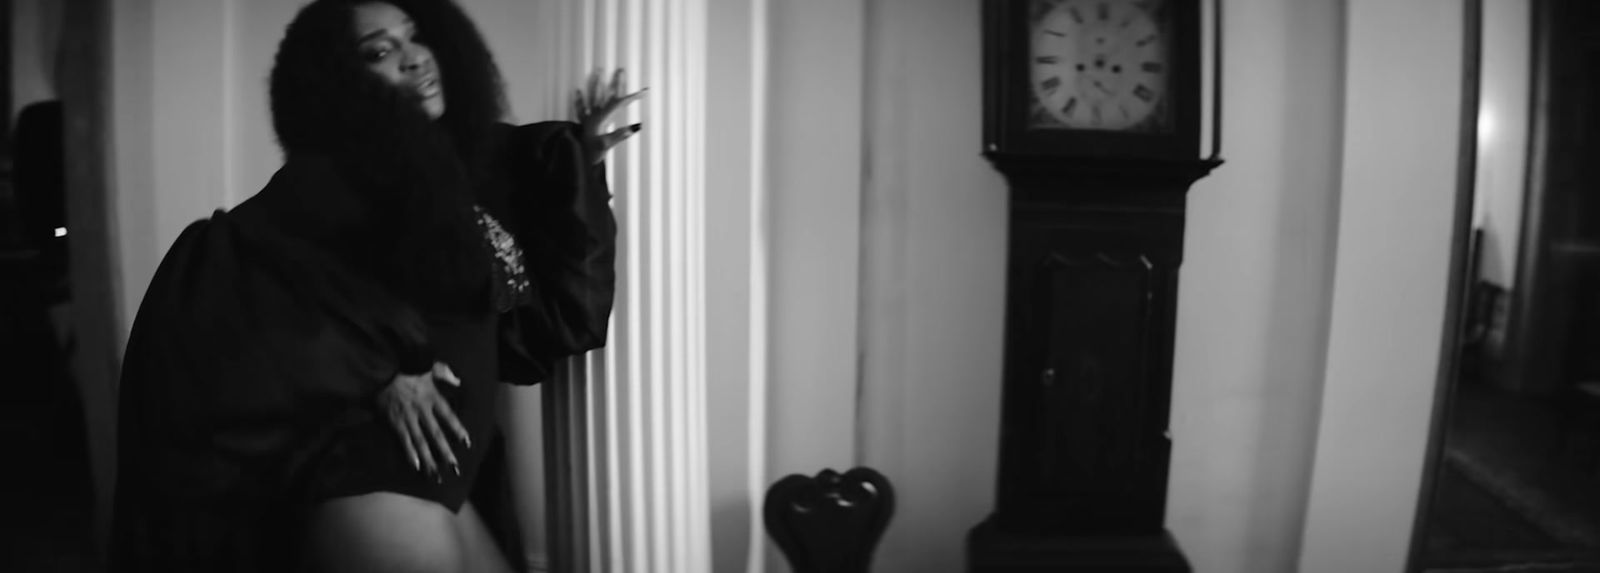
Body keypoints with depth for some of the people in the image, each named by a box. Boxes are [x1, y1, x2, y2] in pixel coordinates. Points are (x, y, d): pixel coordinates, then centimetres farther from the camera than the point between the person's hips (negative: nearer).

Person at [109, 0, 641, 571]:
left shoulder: (470, 166, 10)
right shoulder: (340, 175, -8)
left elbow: (549, 314, 11)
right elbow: (224, 273, -20)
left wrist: (582, 165, 8)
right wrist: (380, 374, -23)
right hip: (371, 482, -7)